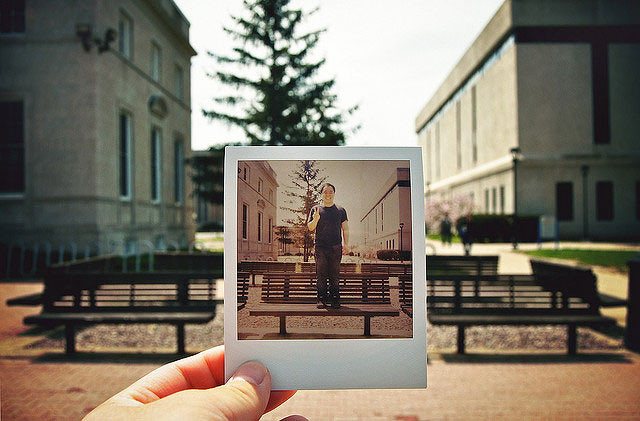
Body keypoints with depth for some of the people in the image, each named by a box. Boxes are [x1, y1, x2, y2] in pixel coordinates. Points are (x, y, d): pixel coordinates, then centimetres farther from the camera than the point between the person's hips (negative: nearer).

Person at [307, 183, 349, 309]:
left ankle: (335, 300, 6)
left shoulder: (340, 210, 12)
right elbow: (310, 228, 10)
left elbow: (345, 229, 13)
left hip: (336, 247, 0)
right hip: (320, 246, 0)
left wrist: (346, 244, 0)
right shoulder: (316, 209, 11)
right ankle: (321, 299, 4)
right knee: (321, 275, -2)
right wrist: (315, 220, -11)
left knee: (334, 276, 1)